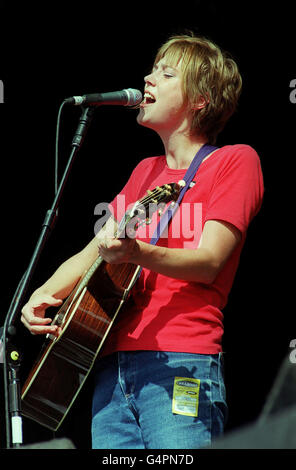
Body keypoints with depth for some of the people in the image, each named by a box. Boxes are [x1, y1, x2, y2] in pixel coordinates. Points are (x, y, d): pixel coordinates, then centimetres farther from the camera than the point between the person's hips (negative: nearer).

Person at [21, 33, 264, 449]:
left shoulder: (235, 161, 4)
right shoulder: (145, 172, 25)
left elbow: (209, 263, -8)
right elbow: (90, 255, 26)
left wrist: (136, 253, -25)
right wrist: (43, 295, 6)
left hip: (181, 367, -6)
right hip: (113, 370, 6)